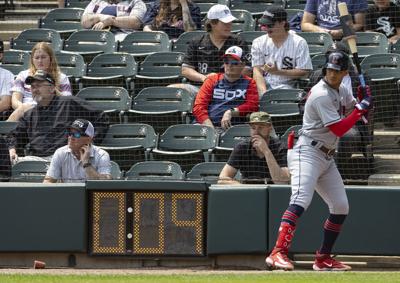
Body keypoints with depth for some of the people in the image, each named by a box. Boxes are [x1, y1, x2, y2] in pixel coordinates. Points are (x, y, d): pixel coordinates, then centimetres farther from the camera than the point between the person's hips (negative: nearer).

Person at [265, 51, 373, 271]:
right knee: (301, 199, -28)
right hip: (307, 153, -10)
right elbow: (338, 129, -19)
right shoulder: (321, 95, -16)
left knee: (341, 208, 10)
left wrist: (363, 103, 4)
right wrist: (361, 109, -14)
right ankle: (278, 253, -41)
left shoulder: (341, 91, 11)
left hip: (326, 158, 10)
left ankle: (323, 258, 20)